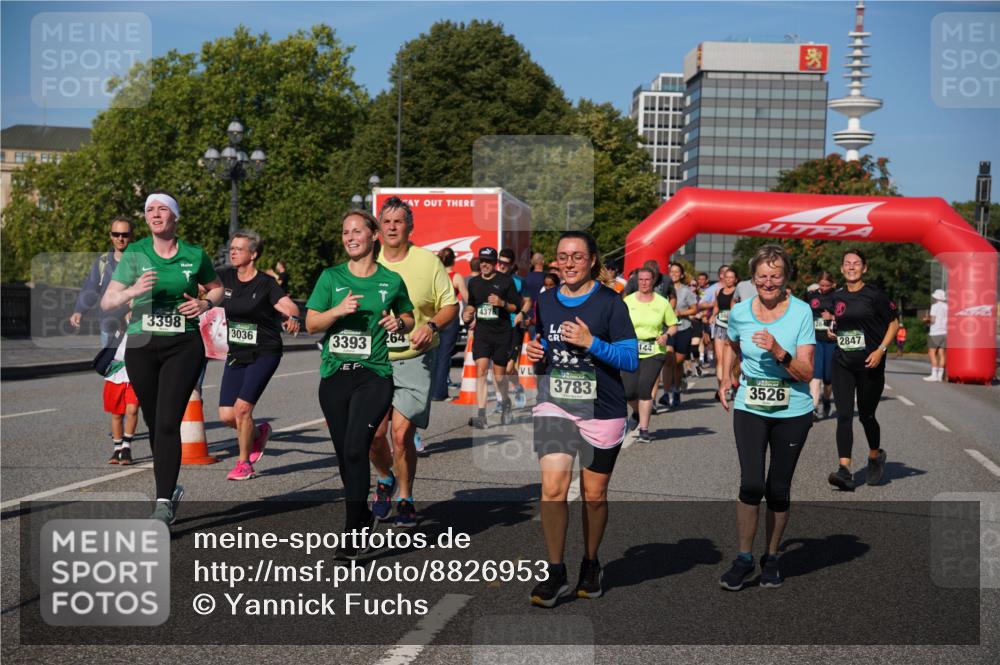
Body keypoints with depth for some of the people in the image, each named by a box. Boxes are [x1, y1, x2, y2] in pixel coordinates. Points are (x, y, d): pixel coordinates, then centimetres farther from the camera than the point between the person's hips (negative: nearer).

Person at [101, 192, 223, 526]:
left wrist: (205, 303, -2)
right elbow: (107, 303, 1)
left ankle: (163, 503, -13)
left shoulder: (195, 255, 3)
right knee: (154, 424, 10)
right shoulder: (134, 253, 3)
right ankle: (170, 488, 31)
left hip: (184, 346, -2)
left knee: (168, 423, -14)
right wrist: (134, 290, -18)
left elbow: (217, 288, 20)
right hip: (141, 347, 2)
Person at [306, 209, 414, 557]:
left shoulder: (391, 280, 5)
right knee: (344, 454, 10)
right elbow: (311, 323, 3)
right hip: (334, 375, 3)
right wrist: (338, 310, -14)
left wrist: (399, 323, -2)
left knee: (356, 448, -18)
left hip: (374, 375, -3)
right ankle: (364, 515, 34)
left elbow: (408, 317, 20)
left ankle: (353, 534, -14)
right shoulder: (331, 277, 7)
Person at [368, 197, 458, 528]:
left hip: (415, 360, -2)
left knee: (402, 432, -10)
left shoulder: (429, 261, -1)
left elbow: (451, 305, 2)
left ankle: (405, 499, 10)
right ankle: (385, 480, 29)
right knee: (374, 430, -4)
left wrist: (431, 326, -15)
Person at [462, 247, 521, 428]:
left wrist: (502, 303, -17)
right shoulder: (474, 282, 10)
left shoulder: (505, 281, -1)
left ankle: (505, 403, 36)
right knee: (481, 369, -12)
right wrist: (467, 313, 3)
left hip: (502, 333, -2)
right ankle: (481, 415, -15)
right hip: (481, 333, 2)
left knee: (499, 374, 6)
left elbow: (517, 306, 0)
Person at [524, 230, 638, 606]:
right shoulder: (546, 301, 8)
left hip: (602, 411, -2)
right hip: (554, 406, 3)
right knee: (552, 488, -13)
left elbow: (631, 360, -9)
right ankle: (555, 573, -3)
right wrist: (535, 353, 0)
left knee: (594, 494, 9)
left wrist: (591, 343, -21)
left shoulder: (610, 303, -6)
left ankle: (591, 565, 30)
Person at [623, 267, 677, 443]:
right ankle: (637, 412, 29)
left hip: (654, 351, -1)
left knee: (645, 388, -15)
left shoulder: (662, 303, 4)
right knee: (628, 391, -7)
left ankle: (644, 430, -6)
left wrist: (666, 335, -8)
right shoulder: (628, 301, 5)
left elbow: (673, 325, 12)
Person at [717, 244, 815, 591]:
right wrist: (725, 379, 14)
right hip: (749, 409, 1)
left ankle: (771, 558, 26)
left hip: (793, 412, -1)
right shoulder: (739, 312, -2)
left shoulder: (801, 312, -9)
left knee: (778, 489, 8)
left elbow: (806, 372, -12)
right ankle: (744, 559, 2)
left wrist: (778, 351, -26)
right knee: (752, 484, -13)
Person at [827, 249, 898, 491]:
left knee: (866, 415, 8)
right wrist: (833, 331, 4)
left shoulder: (875, 295, -6)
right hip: (842, 363, 3)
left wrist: (881, 350, -13)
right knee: (844, 416, -9)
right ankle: (845, 471, -14)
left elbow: (893, 323, -2)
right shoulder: (837, 296, 8)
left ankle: (875, 456, 37)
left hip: (869, 365, -3)